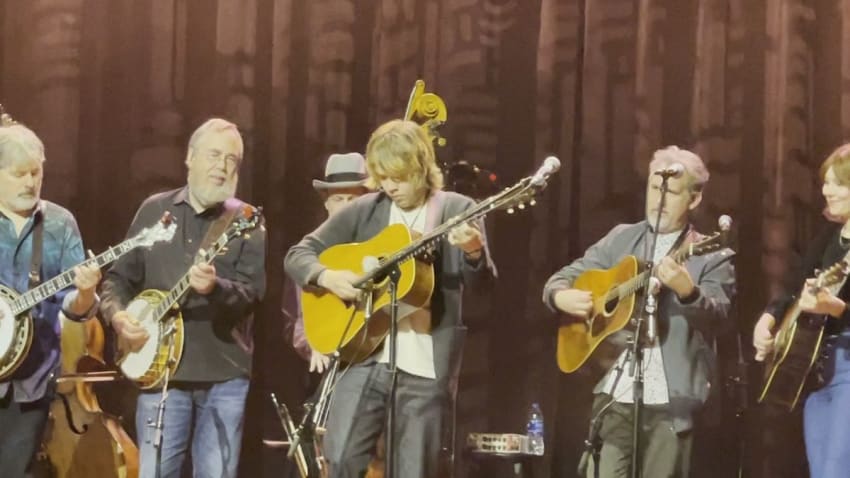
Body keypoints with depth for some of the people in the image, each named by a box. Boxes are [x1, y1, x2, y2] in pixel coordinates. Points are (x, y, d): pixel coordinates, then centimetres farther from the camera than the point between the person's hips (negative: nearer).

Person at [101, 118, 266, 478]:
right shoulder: (153, 210, 10)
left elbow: (253, 291, -10)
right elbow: (119, 277, 14)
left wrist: (215, 288, -30)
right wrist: (118, 315, -6)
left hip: (225, 374, -1)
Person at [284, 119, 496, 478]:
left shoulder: (457, 211, 3)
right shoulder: (364, 211, 8)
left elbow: (481, 281, -7)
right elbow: (298, 254, 10)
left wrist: (474, 252, -29)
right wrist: (326, 276, -11)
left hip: (425, 364, -2)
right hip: (364, 354, 2)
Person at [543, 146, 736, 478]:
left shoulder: (711, 256, 2)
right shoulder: (620, 239, 13)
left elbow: (719, 318, -10)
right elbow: (563, 277, 17)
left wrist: (687, 291, -30)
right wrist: (562, 296, -6)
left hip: (670, 400, -3)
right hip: (615, 392, 3)